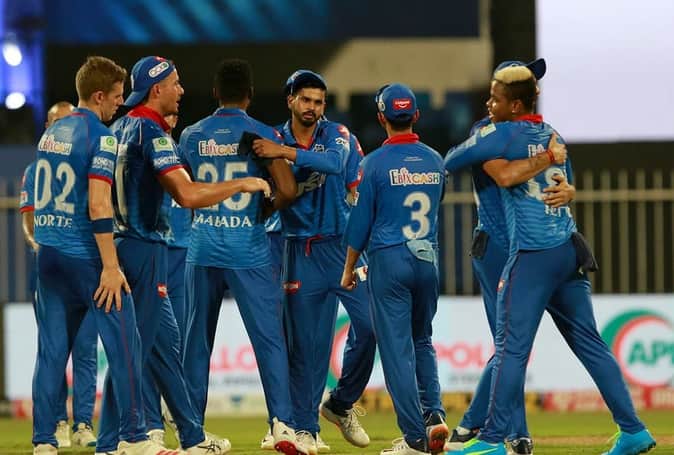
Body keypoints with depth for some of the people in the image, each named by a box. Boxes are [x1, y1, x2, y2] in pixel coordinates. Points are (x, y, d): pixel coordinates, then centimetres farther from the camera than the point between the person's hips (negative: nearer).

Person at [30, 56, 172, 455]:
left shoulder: (51, 134, 13)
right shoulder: (101, 137, -11)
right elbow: (98, 206, -18)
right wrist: (111, 265, -18)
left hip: (49, 253, 7)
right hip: (85, 254, -7)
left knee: (52, 348, 6)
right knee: (123, 344, 0)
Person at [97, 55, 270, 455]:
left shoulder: (122, 127, 12)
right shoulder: (152, 131, -16)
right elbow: (188, 195, -24)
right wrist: (243, 185, -14)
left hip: (125, 241, 10)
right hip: (144, 247, -10)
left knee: (166, 343, 15)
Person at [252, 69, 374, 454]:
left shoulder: (336, 134, 1)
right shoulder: (272, 142, 3)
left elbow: (334, 162, -23)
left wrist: (286, 152, -33)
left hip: (343, 245, 1)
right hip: (302, 252, -1)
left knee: (370, 325, -7)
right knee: (306, 342, -1)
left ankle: (342, 405, 14)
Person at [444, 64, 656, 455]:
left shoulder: (501, 135, -6)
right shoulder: (553, 136, 15)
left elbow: (448, 163, 3)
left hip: (533, 256, -7)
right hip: (571, 250, 7)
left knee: (511, 348, -5)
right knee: (590, 343, 10)